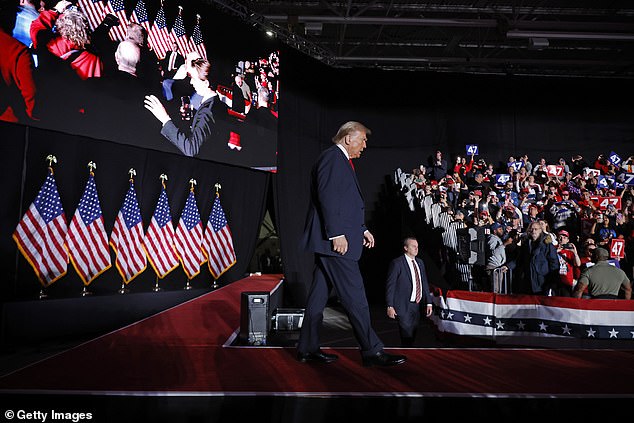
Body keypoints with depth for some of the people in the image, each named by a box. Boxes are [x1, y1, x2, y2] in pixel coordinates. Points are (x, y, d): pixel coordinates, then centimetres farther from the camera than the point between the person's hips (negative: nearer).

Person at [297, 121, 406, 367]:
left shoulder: (341, 161, 23)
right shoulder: (333, 156, -8)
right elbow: (327, 196, -19)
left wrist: (362, 229, 20)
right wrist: (337, 233, -22)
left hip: (332, 239, 10)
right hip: (335, 240, -10)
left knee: (319, 295, 12)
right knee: (354, 296, -4)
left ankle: (307, 349, 20)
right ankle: (371, 351, 5)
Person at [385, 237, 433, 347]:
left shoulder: (420, 262, 12)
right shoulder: (397, 263, -9)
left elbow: (425, 283, 14)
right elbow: (390, 285, -9)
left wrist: (428, 303, 7)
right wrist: (390, 306, -13)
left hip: (418, 305, 6)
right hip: (404, 306, -6)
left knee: (413, 335, 14)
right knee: (407, 336, -7)